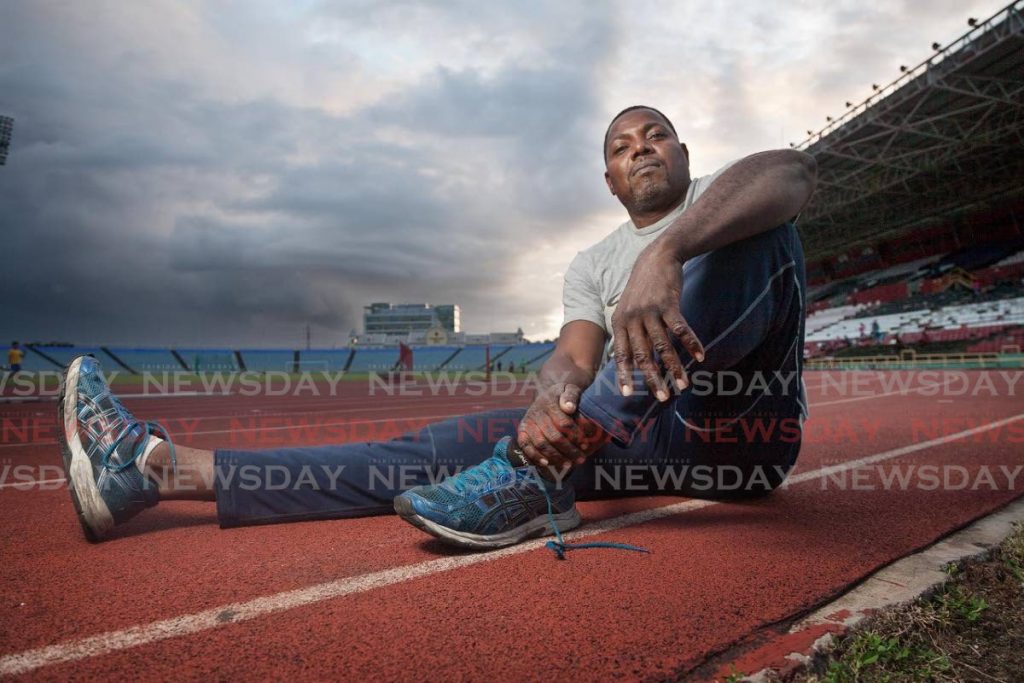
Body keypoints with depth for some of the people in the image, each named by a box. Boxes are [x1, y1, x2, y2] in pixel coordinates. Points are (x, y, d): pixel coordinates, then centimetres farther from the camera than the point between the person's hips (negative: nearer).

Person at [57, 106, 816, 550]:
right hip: (665, 439, 2)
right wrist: (547, 406, -32)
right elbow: (574, 356, -7)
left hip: (749, 427, -1)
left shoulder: (721, 197, 5)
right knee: (472, 438, -18)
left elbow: (793, 169, -21)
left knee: (758, 230, -25)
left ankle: (540, 475, -39)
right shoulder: (592, 264, 13)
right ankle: (166, 467, -20)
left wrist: (663, 253, -41)